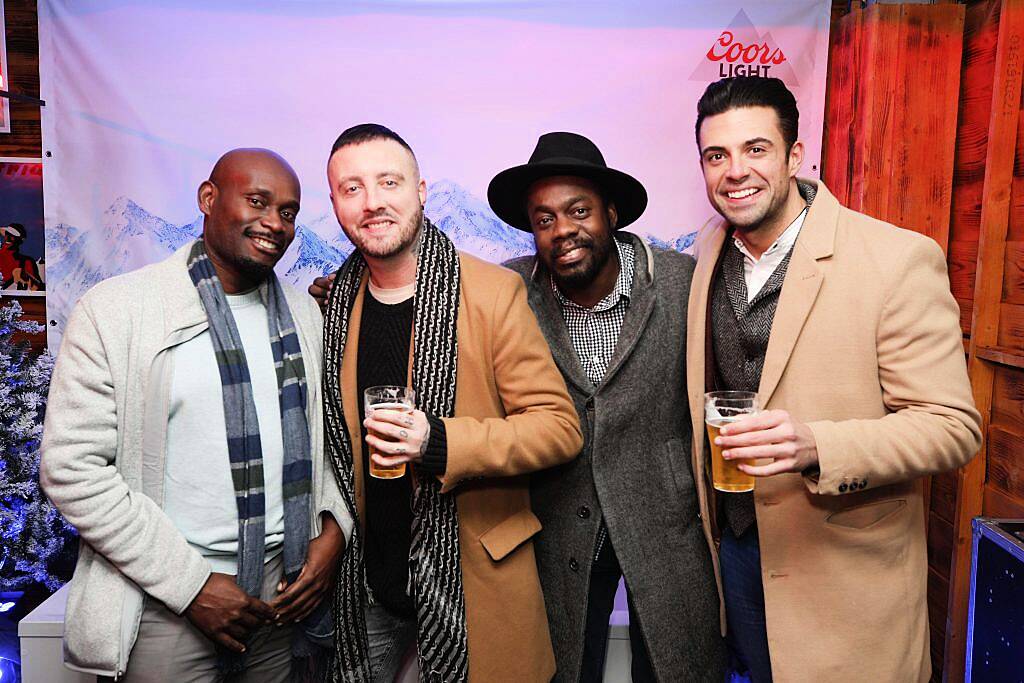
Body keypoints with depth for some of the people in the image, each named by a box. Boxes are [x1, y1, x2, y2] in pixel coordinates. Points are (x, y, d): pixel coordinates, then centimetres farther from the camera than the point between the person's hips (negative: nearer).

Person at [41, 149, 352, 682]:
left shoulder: (304, 316, 5)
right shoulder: (113, 310, -9)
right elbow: (70, 468, -12)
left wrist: (333, 529, -4)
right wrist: (190, 583, -14)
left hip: (281, 588, 4)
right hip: (167, 605, -4)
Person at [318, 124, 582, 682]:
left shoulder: (493, 292, -13)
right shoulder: (332, 302, 0)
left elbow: (560, 427, -14)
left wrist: (439, 442, -26)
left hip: (469, 576, -3)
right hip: (365, 579, 4)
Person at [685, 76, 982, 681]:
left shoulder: (900, 259, -19)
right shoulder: (710, 253, 0)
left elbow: (952, 425, -17)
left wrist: (816, 447, -33)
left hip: (846, 562, -5)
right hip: (734, 536, 5)